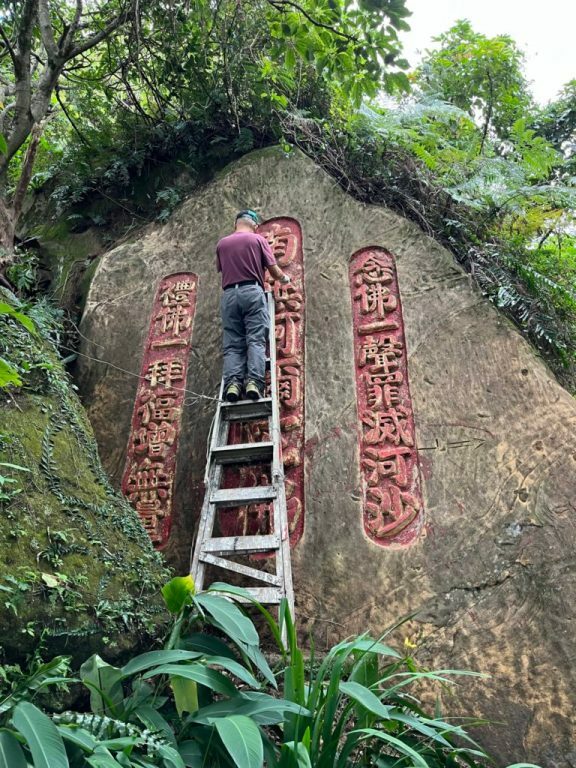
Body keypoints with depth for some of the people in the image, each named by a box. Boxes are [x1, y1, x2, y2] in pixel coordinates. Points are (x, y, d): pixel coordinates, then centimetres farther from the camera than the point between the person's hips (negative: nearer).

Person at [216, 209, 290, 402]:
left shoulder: (221, 244, 18)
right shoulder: (258, 240, 10)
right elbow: (274, 270, 10)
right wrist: (284, 278, 31)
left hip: (229, 294, 2)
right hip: (253, 292, -2)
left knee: (232, 344, -2)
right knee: (256, 341, -8)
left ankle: (232, 383, -19)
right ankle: (254, 382, -23)